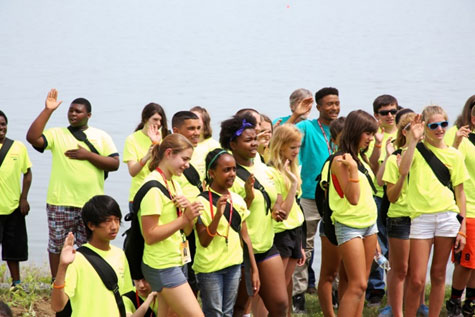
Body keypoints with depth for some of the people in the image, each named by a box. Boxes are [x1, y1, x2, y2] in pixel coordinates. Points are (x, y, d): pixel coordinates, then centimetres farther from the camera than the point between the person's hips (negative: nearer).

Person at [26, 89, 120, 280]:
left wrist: (88, 155, -10)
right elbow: (33, 138, -11)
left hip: (91, 203, 0)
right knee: (58, 245, 4)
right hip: (60, 202, 0)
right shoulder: (57, 134, 7)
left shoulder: (101, 136, 9)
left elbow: (114, 164, 1)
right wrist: (47, 110, -11)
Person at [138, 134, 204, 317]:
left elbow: (186, 231, 12)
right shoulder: (153, 187, -15)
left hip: (178, 262, 8)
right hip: (163, 266, -8)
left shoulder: (173, 184, 12)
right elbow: (150, 235, -19)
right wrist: (184, 219, -20)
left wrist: (190, 214, -9)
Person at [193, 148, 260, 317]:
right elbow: (204, 241, -16)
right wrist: (218, 213, -28)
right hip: (210, 267, -5)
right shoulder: (202, 202, -12)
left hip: (234, 265, 5)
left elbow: (244, 236, 11)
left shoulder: (238, 200, 6)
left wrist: (254, 269, 10)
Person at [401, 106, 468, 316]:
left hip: (447, 216, 3)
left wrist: (462, 228, 6)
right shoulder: (417, 149, 2)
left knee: (438, 275, 8)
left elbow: (460, 192, 11)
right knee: (416, 280, -6)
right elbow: (403, 170, -20)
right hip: (421, 217, -3)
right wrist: (413, 139, -20)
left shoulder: (454, 155, 10)